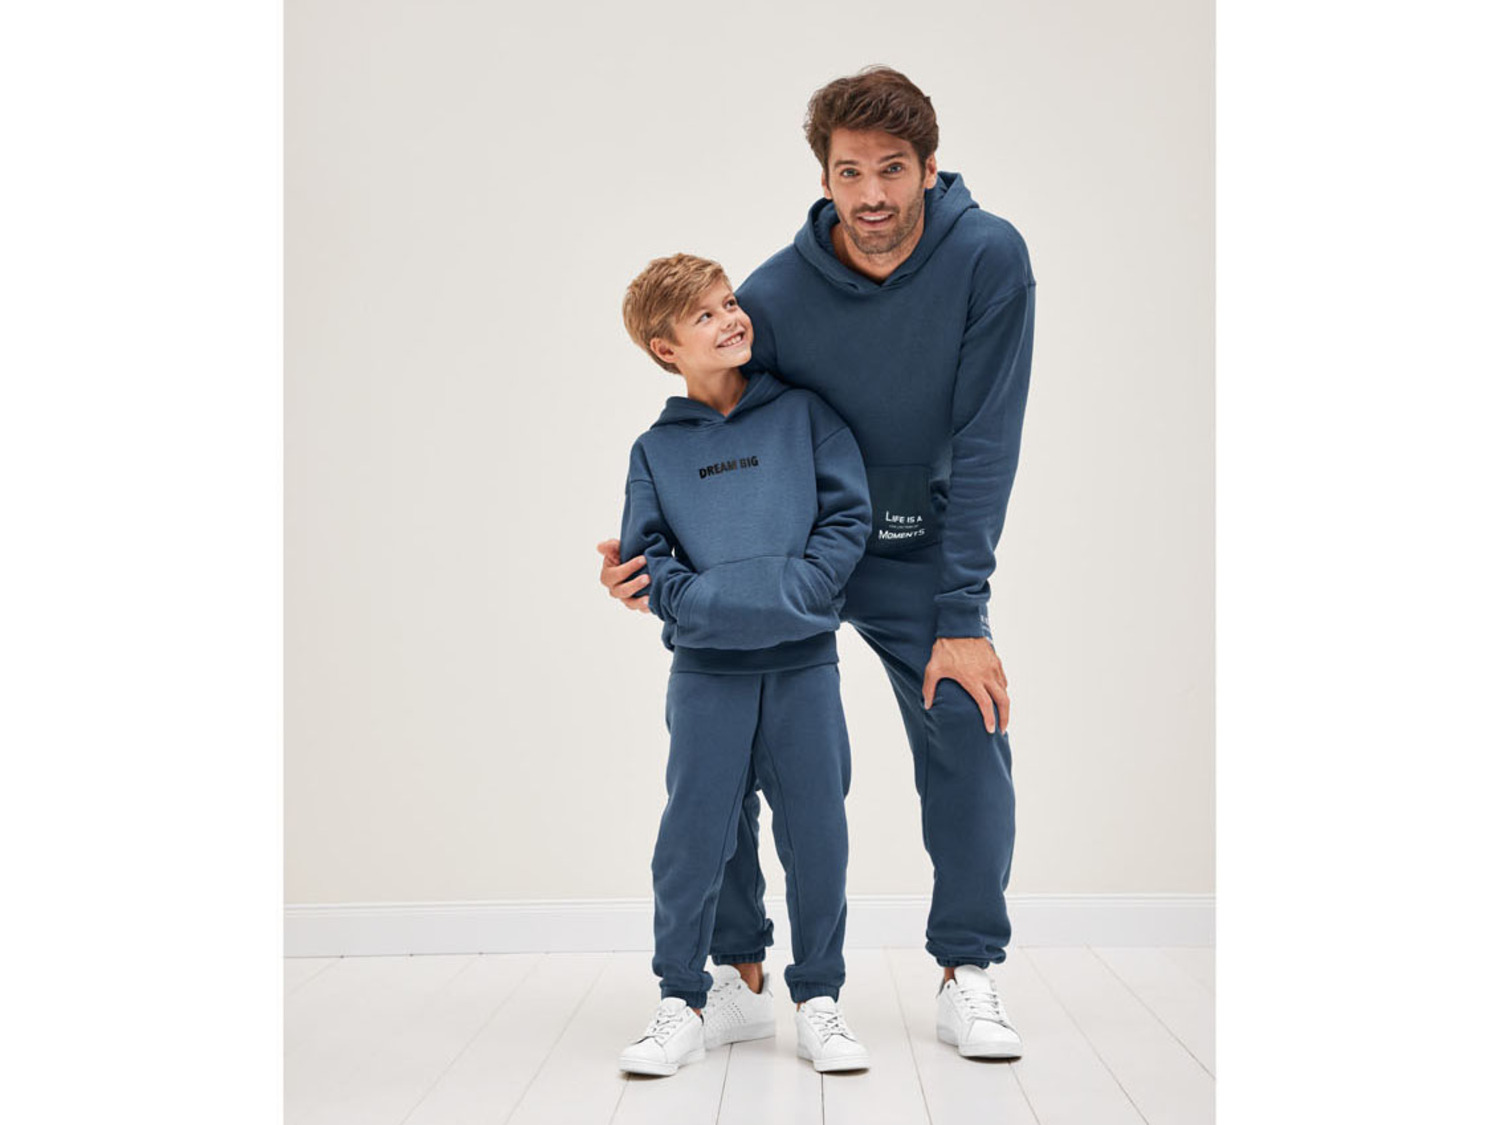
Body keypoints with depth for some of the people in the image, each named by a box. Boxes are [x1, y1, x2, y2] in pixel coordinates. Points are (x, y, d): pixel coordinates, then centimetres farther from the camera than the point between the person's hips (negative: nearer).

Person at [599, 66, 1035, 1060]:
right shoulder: (775, 295, -18)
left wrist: (962, 614, -21)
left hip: (918, 548, 0)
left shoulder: (990, 259, -19)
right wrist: (650, 558, -24)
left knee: (969, 728, -10)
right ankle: (736, 969, 12)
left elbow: (984, 443, -19)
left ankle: (969, 975, 8)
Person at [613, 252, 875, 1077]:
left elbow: (849, 517, 0)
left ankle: (818, 1001, 21)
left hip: (804, 666, 0)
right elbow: (643, 558, 2)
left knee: (816, 838, 6)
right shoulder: (656, 450, 6)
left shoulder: (804, 414, 5)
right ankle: (682, 1003, 16)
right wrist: (702, 605, -14)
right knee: (692, 840, 0)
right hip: (706, 674, 0)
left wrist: (794, 594, -12)